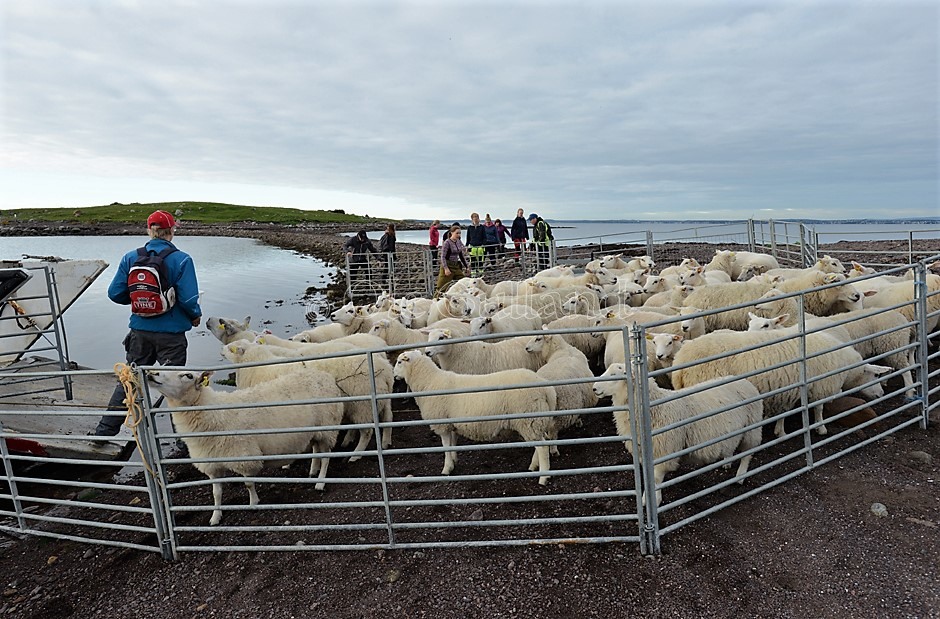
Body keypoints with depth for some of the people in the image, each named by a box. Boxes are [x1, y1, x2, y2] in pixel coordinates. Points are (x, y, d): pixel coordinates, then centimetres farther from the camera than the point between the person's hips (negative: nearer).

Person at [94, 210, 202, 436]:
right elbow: (189, 299, -18)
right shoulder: (181, 260, -12)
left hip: (140, 330, 4)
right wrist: (196, 316, 1)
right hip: (171, 333, -3)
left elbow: (115, 293, -1)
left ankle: (105, 430, 27)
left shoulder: (131, 258, 0)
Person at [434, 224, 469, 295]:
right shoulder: (447, 242, -12)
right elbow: (443, 257, -14)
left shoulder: (458, 242, 8)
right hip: (448, 266, -7)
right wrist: (446, 268, -21)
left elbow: (461, 255, 17)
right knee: (442, 287, -4)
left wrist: (466, 265, 15)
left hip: (456, 266, 7)